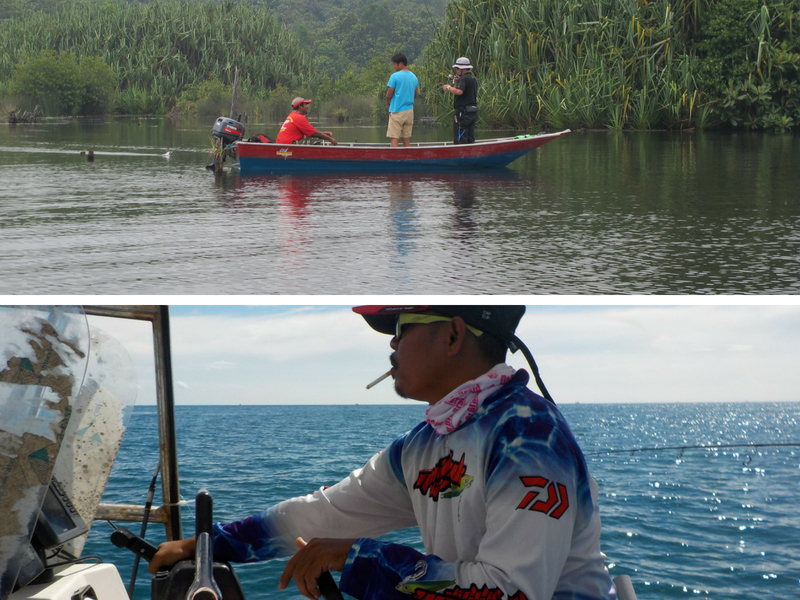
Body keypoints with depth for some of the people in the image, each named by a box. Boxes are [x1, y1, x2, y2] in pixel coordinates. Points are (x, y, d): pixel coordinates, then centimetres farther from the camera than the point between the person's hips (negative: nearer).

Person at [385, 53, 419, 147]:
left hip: (397, 111, -6)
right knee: (406, 138, 10)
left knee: (394, 138, -4)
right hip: (409, 110, 6)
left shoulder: (395, 76, -11)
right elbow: (416, 95, 16)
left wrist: (388, 102, 10)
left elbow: (389, 95, -10)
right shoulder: (414, 77, 9)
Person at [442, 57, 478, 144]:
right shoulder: (473, 79, 17)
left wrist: (449, 87, -13)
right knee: (470, 139, 12)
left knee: (460, 140, -8)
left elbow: (459, 91, -29)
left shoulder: (464, 78, -13)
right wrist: (457, 82, 15)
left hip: (463, 111, -9)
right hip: (473, 110, 9)